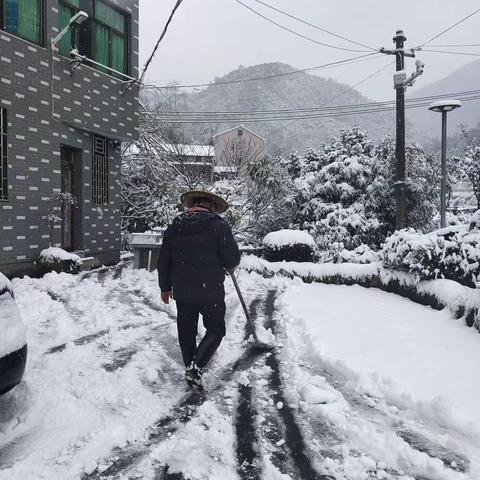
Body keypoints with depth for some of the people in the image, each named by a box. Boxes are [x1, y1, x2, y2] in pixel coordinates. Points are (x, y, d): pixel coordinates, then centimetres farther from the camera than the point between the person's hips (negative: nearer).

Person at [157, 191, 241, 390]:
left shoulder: (174, 226, 7)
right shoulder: (219, 226, -7)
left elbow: (163, 261, 11)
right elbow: (233, 257, -8)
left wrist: (165, 287, 21)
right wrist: (228, 267, 15)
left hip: (182, 291, 5)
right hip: (210, 291, -4)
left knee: (186, 332, 16)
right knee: (215, 330, 9)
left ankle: (190, 370, 23)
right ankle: (196, 368, -5)